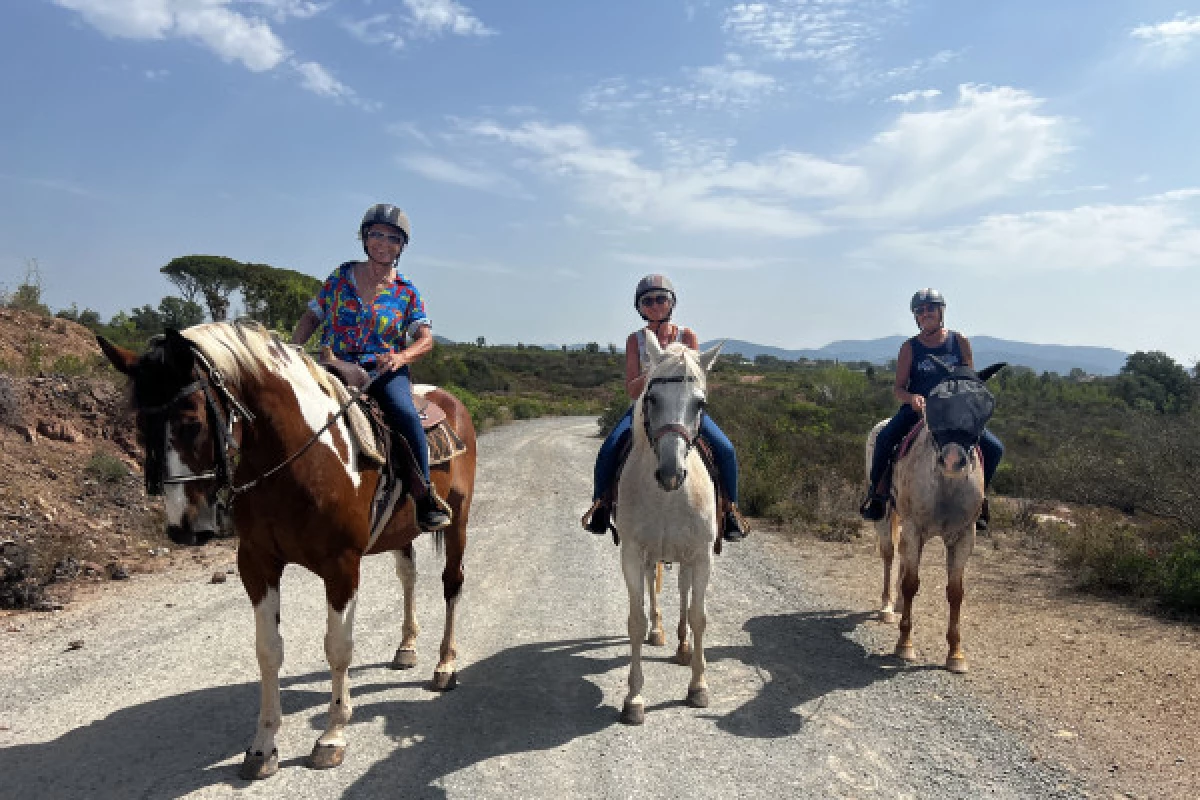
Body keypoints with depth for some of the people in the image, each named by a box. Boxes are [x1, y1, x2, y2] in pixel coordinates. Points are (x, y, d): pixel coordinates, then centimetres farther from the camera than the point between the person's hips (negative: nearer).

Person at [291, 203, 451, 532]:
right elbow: (311, 318, 16)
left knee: (405, 414, -31)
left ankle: (425, 496, -20)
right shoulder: (341, 276, 11)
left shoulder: (406, 291, 7)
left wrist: (400, 357, -18)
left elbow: (426, 338, 2)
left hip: (384, 369, -2)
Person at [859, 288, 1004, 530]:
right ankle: (876, 493, -11)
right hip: (916, 410, -1)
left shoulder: (960, 342, 6)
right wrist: (912, 398, -22)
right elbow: (898, 388, 0)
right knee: (884, 438, -30)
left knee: (994, 448, -14)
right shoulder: (910, 347, 2)